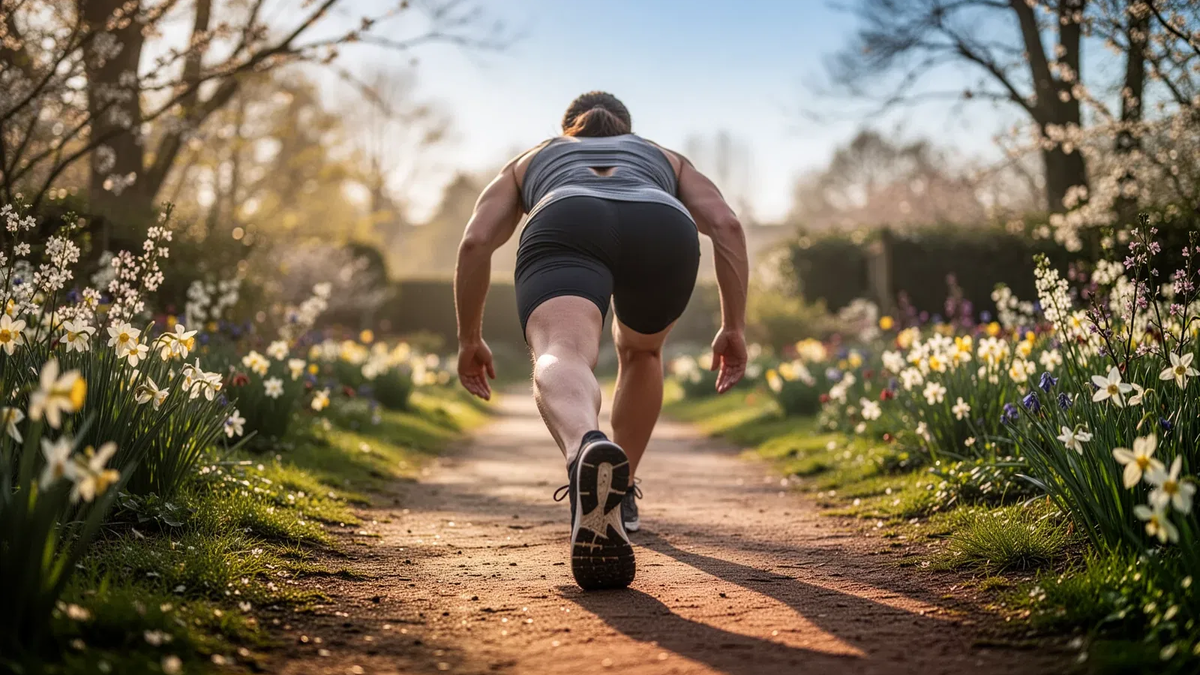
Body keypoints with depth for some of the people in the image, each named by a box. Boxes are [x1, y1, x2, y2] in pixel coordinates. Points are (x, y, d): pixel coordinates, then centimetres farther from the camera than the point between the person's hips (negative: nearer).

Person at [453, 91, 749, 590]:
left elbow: (475, 241, 24)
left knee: (561, 357, -26)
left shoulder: (529, 160, 42)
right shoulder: (666, 158, 42)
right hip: (663, 230, 2)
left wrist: (470, 339, 32)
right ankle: (619, 495, 34)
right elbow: (726, 224, 22)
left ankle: (587, 449, -60)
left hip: (564, 227, -2)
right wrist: (734, 327, 22)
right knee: (639, 351, 31)